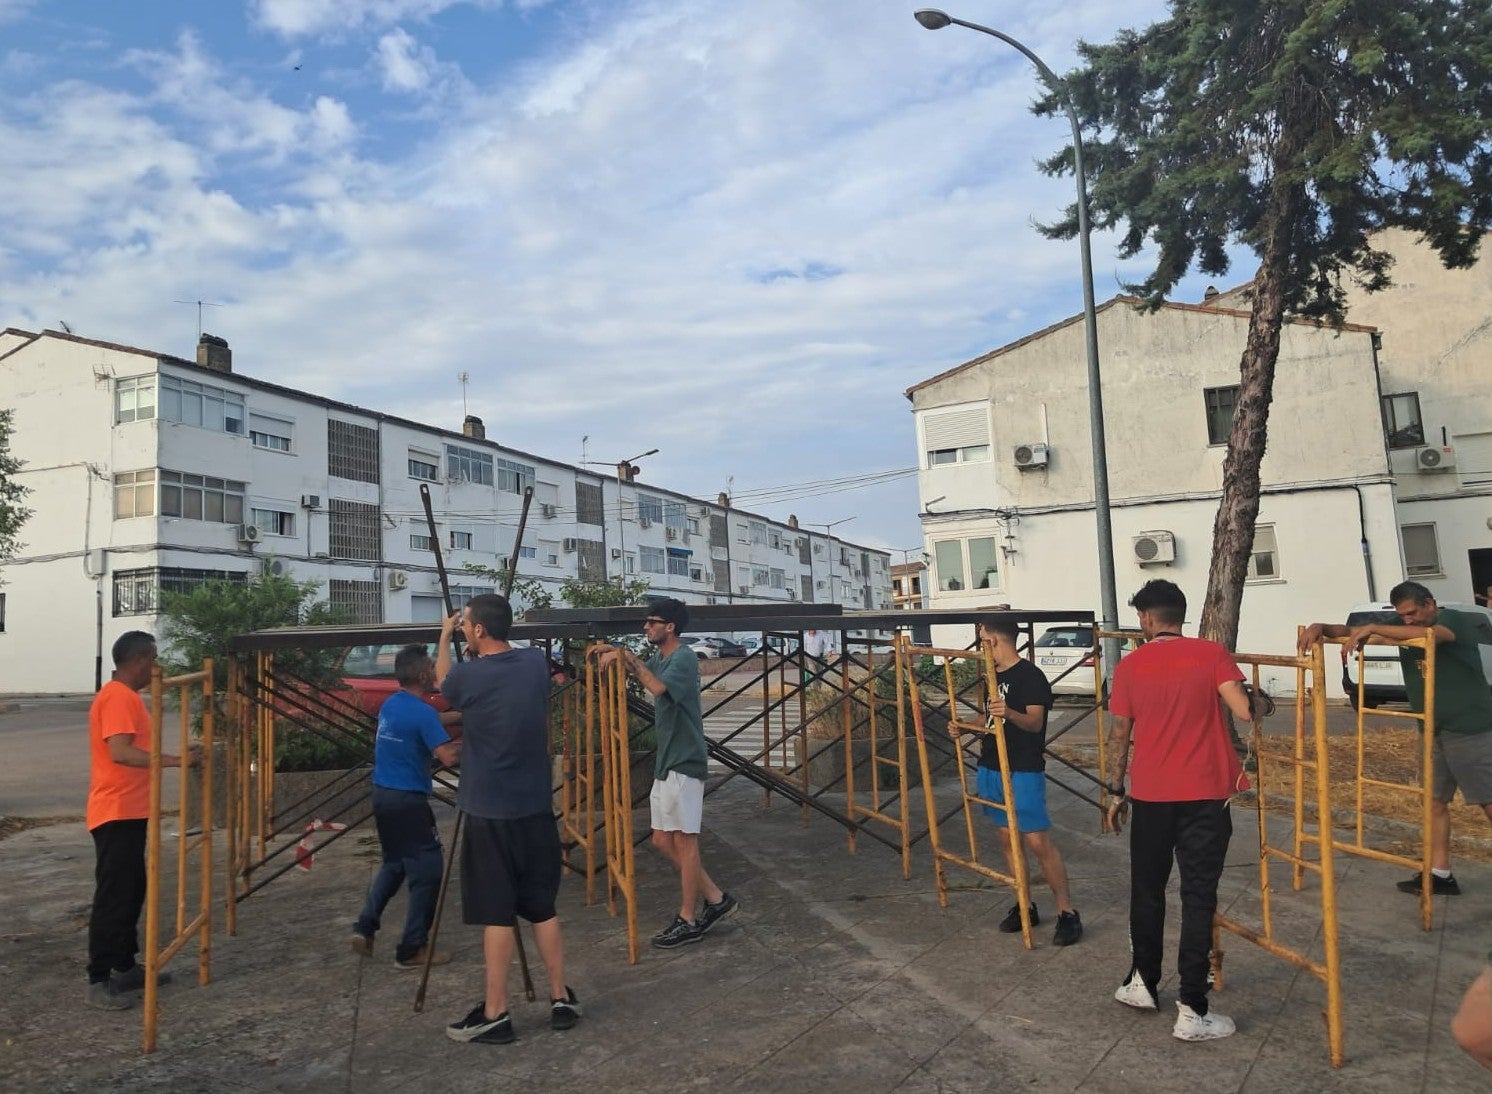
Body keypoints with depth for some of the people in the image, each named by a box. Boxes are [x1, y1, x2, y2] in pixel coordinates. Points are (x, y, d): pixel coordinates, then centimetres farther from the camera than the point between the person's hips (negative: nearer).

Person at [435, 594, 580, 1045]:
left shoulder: (468, 677, -13)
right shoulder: (537, 663, -1)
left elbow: (442, 683, 13)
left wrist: (445, 636, 28)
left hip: (490, 814, -4)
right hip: (536, 810, 5)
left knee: (497, 916, 3)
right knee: (543, 909, 14)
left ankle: (495, 1015, 12)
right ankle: (561, 998, 21)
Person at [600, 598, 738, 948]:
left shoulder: (684, 658, -16)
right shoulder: (660, 658, 11)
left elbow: (658, 687, -34)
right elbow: (641, 671, 33)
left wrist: (630, 658, -22)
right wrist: (620, 656, 13)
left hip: (683, 764, -9)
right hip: (666, 763, 9)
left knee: (683, 841, -1)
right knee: (663, 840, 11)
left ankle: (688, 921, 11)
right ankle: (716, 898, 21)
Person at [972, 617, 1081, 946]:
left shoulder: (1030, 676, -13)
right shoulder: (993, 676, 13)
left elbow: (1035, 722, -23)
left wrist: (1011, 713, -42)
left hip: (1023, 771, -8)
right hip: (991, 768, 8)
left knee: (1038, 842, -8)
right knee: (1007, 839, 11)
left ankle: (1067, 912, 2)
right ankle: (1024, 906, 21)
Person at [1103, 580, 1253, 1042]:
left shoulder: (1129, 666, 0)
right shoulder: (1211, 653, -5)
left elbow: (1119, 735, 4)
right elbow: (1245, 710, -16)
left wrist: (1116, 792, 14)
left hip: (1150, 796, 2)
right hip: (1204, 796, -1)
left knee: (1147, 891, 17)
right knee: (1198, 898, 3)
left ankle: (1143, 983, 30)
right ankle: (1192, 1011, 4)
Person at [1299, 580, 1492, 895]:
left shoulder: (1456, 621, -13)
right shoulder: (1402, 627, 5)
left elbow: (1429, 634, -35)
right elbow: (1350, 630, 3)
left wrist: (1372, 628, -36)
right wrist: (1321, 627, -17)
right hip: (1434, 731, 7)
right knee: (1434, 800, 9)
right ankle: (1439, 874, 16)